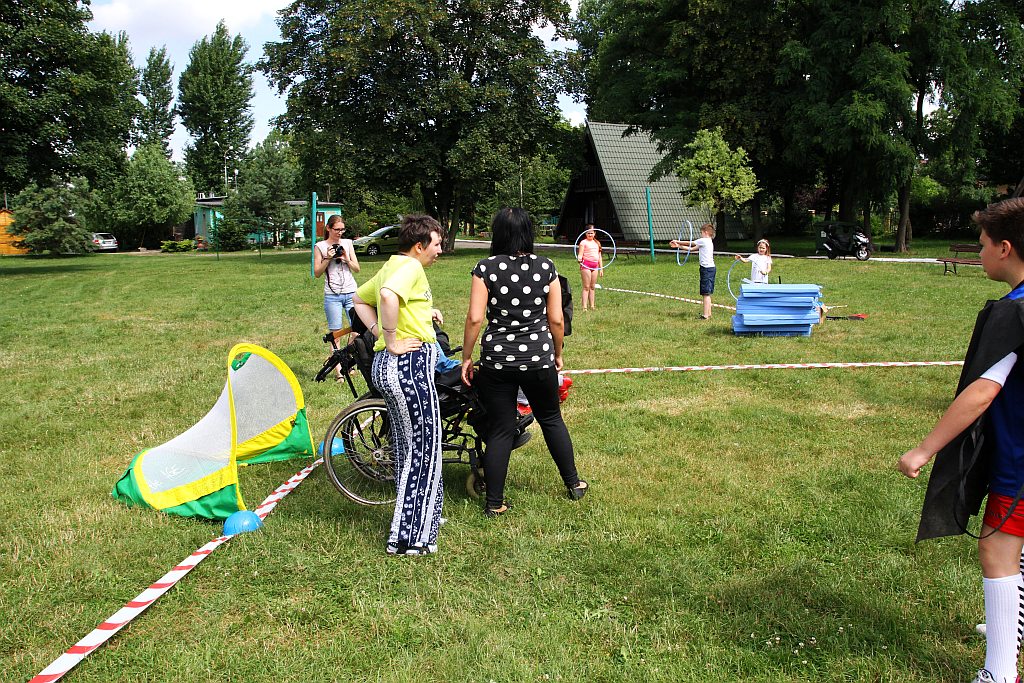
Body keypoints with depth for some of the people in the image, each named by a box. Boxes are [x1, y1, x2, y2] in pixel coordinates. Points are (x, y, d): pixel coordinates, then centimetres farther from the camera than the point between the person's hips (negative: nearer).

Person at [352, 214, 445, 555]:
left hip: (387, 366, 10)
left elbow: (359, 299, 30)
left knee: (407, 449, 19)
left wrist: (377, 332, 17)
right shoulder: (410, 266, -13)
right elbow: (388, 295, -34)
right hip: (410, 364, -10)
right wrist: (392, 342, -23)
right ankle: (411, 537, 5)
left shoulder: (391, 266, 17)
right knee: (424, 451, -1)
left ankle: (413, 519, 33)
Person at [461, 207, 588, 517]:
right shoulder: (546, 267, -1)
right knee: (551, 419, 21)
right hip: (539, 358, 2)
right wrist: (558, 353, 15)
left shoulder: (486, 268, -7)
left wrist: (466, 357, -1)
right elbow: (556, 319, 0)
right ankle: (573, 483, 34)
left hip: (497, 360, -1)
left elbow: (474, 318, -12)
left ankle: (494, 503, 14)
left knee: (500, 430, 7)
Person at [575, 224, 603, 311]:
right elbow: (580, 254, -11)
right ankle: (584, 306, -8)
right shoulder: (583, 243, -3)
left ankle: (592, 306, 15)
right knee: (586, 287, -8)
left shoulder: (597, 243, 16)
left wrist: (601, 267, 17)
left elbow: (599, 256, 20)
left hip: (595, 265, 6)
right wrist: (579, 259, -34)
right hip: (586, 265, -6)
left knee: (592, 287, 10)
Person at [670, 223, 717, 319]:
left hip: (707, 268, -10)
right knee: (707, 293, 13)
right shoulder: (708, 242, 17)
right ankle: (708, 314, 17)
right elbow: (691, 249, 19)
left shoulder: (703, 241, -11)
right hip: (710, 268, 10)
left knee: (706, 293, -8)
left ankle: (706, 315, -8)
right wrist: (678, 246, 18)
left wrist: (677, 242, 13)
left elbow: (689, 243, 0)